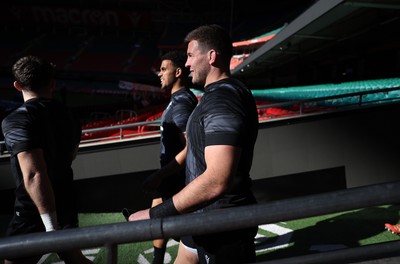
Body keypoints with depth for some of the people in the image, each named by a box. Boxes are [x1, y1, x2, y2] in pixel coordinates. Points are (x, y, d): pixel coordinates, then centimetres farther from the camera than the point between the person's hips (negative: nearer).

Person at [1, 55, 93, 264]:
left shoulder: (17, 121, -20)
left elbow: (34, 176, -30)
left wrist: (51, 225, -29)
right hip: (66, 204, 8)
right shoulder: (68, 116, 5)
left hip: (34, 214, -8)